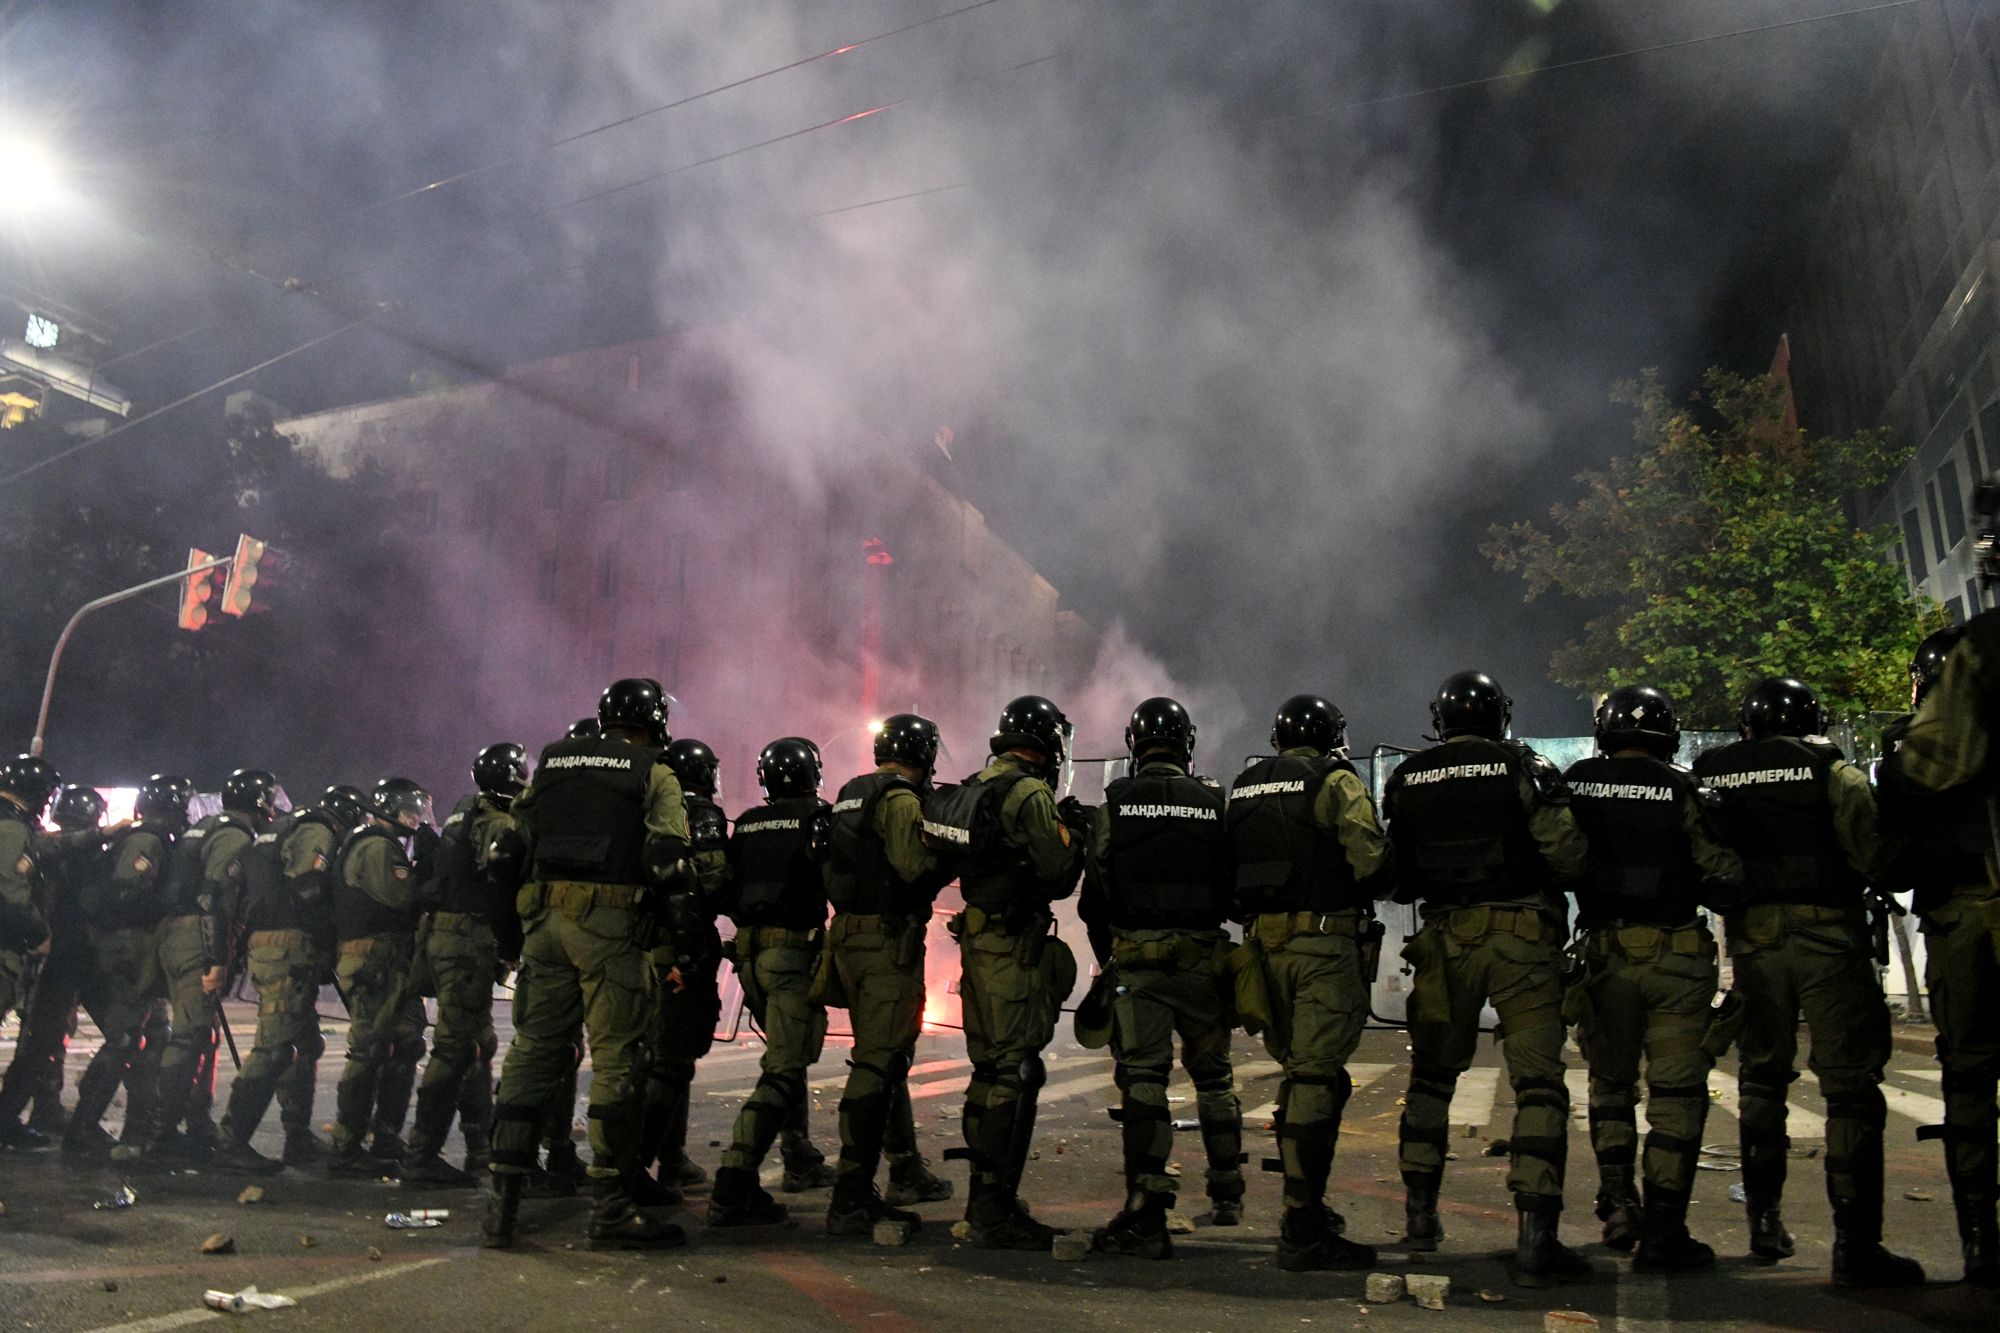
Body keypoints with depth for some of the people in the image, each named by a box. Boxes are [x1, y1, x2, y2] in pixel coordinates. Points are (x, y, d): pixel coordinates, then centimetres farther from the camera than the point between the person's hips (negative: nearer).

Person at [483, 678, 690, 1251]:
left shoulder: (551, 762, 17)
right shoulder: (655, 775, 3)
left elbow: (504, 854, 15)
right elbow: (666, 865, -8)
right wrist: (671, 876, 14)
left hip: (543, 918, 5)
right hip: (610, 921, -5)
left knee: (533, 1048, 12)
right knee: (615, 1058, 1)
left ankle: (503, 1202, 14)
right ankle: (609, 1208, 5)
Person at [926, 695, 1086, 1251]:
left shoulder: (972, 788, 12)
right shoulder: (1030, 795, -15)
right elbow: (1059, 877, -15)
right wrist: (1074, 834, 4)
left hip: (977, 941, 9)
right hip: (1014, 947, -9)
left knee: (989, 1068, 16)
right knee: (1015, 1073, -5)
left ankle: (982, 1203, 25)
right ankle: (997, 1212, -1)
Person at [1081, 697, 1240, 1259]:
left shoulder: (1116, 803, -2)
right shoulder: (1215, 804, 2)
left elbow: (1094, 893, -1)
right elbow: (1235, 890, 4)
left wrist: (1107, 956, 12)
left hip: (1134, 959, -2)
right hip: (1203, 958, 2)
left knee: (1143, 1079, -2)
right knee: (1213, 1074, 18)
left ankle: (1147, 1215, -8)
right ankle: (1227, 1194, 31)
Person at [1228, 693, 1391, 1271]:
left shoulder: (1242, 788, 14)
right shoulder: (1336, 781, -5)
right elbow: (1372, 863, -14)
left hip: (1265, 943, 7)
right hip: (1327, 944, -6)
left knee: (1298, 1073, 18)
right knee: (1318, 1078, -5)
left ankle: (1306, 1205, 28)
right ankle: (1302, 1229, -4)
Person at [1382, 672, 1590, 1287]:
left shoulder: (1406, 779, 4)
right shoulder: (1525, 768, -5)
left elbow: (1396, 876, 6)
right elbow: (1569, 855, -12)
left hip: (1446, 936, 3)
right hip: (1523, 935, -3)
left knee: (1432, 1075, 17)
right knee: (1539, 1084, 0)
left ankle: (1421, 1214, 26)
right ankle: (1535, 1240, -3)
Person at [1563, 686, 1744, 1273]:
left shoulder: (1575, 784, 1)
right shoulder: (1683, 791, -7)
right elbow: (1723, 879, -8)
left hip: (1603, 951, 3)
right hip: (1677, 955, -2)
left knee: (1610, 1083, 19)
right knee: (1676, 1092, 3)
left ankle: (1618, 1206, 19)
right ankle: (1664, 1230, 3)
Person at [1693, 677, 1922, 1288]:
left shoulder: (1707, 774, 7)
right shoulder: (1831, 769, -3)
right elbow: (1873, 853, -9)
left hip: (1750, 936, 4)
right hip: (1827, 933, -3)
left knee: (1762, 1077, 16)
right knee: (1850, 1085, 0)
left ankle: (1765, 1220, 21)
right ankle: (1856, 1247, 0)